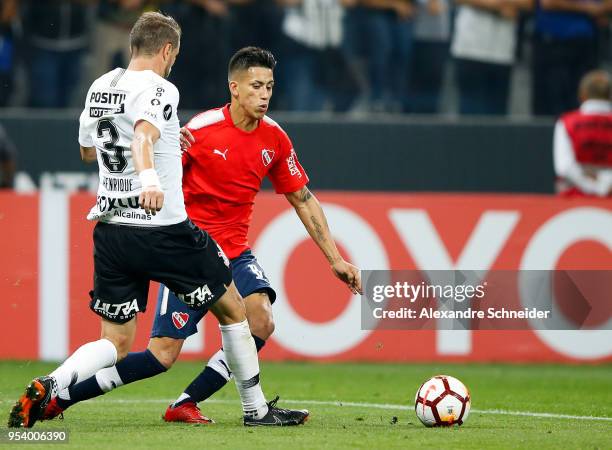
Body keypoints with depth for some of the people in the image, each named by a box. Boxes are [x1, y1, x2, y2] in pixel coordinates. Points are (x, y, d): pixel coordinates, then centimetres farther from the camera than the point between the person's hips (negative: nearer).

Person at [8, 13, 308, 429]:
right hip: (162, 229, -7)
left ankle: (48, 386, -18)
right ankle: (256, 408, 19)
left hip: (110, 229, 7)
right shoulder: (159, 89, -11)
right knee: (232, 309, 12)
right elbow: (142, 135, -32)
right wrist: (149, 179, -51)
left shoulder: (100, 87, 12)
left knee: (115, 343, 8)